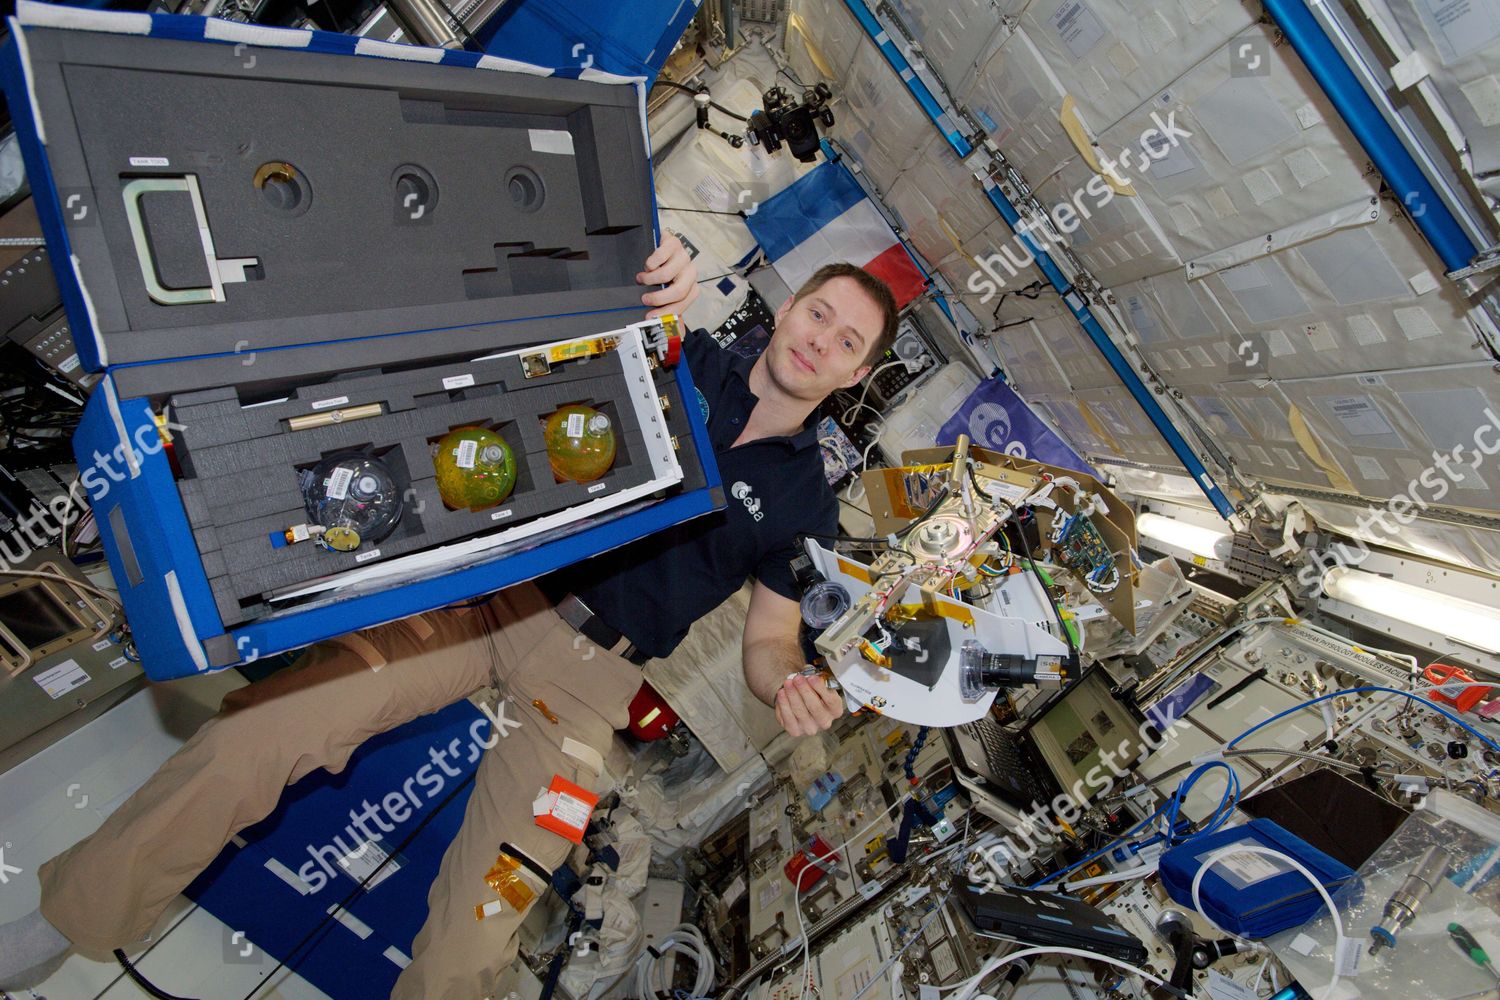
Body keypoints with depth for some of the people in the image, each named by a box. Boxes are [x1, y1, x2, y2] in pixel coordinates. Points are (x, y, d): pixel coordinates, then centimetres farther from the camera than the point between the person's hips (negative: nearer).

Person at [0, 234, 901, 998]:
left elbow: (770, 640, 7)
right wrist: (654, 253, -16)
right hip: (490, 586, 2)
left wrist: (793, 686, -16)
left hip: (589, 668, -1)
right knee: (254, 733, -12)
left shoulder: (806, 499, 7)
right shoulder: (683, 359, 8)